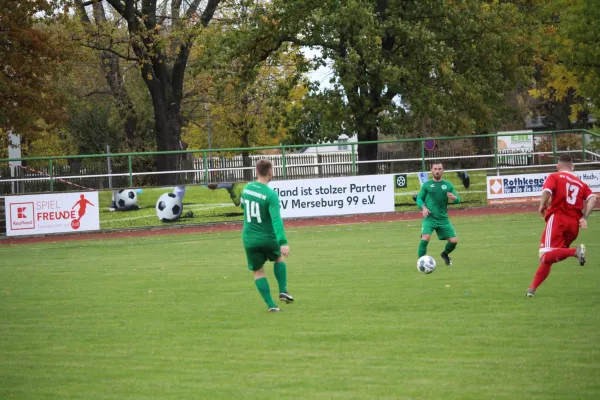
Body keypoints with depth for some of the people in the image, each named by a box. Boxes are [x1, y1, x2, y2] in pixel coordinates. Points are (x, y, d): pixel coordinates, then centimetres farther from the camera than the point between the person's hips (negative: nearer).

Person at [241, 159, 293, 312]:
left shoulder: (247, 188, -1)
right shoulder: (271, 195, -18)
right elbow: (276, 219, -27)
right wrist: (283, 242, -31)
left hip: (249, 239, 3)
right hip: (268, 238, -3)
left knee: (258, 271, 13)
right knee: (279, 258, 27)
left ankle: (271, 304, 3)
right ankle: (283, 291, 15)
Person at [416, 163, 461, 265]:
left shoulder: (448, 185, 11)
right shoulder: (426, 185, 7)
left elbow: (458, 200, 8)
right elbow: (419, 198, 9)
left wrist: (454, 197, -16)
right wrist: (423, 207, -12)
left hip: (443, 219, 3)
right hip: (429, 218, -3)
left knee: (454, 241, -1)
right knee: (425, 238, -26)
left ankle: (445, 254, 31)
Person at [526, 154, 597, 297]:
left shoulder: (554, 177, 8)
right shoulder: (581, 183, 20)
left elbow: (546, 192, -11)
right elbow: (592, 199, 3)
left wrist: (542, 206, 6)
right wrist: (584, 217, -2)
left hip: (557, 217, -6)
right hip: (574, 224, 6)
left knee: (546, 255, -20)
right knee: (548, 259, 14)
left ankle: (576, 251, -38)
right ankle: (532, 288, 11)